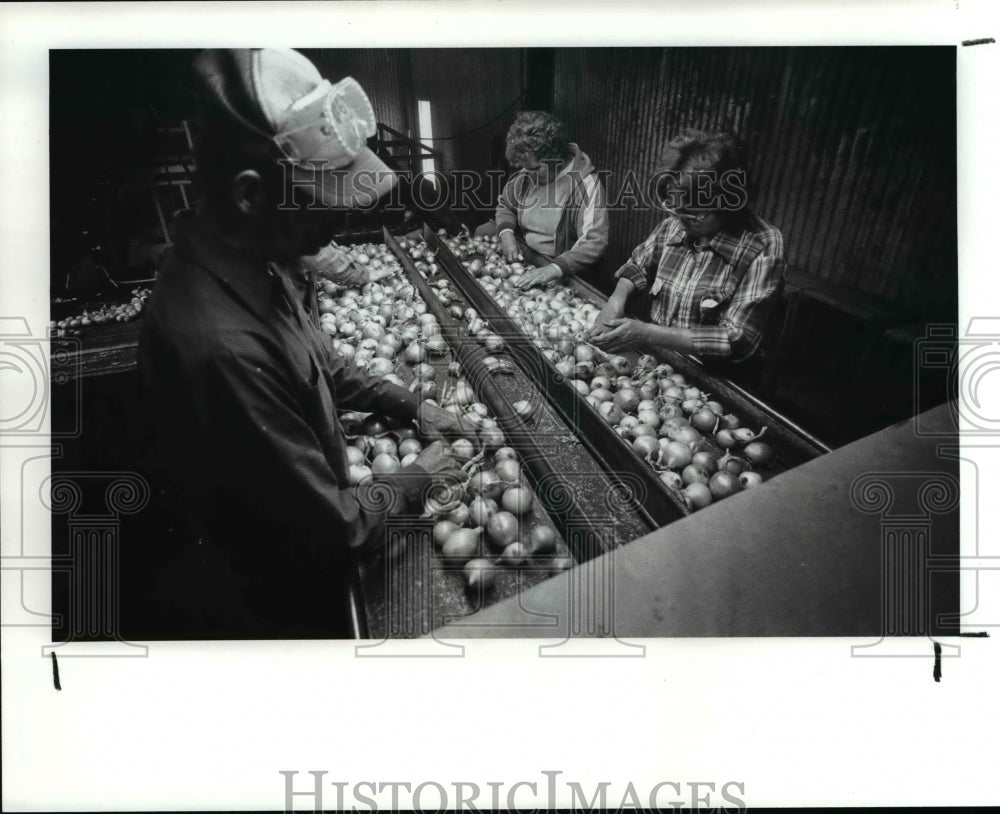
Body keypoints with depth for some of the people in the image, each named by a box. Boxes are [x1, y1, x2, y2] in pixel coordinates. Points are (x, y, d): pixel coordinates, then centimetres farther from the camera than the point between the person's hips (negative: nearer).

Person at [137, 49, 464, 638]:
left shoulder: (262, 263, -10)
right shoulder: (221, 347, -40)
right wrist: (415, 481, -14)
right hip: (287, 594, -7)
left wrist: (413, 406, 2)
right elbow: (331, 522, -31)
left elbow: (322, 367, 9)